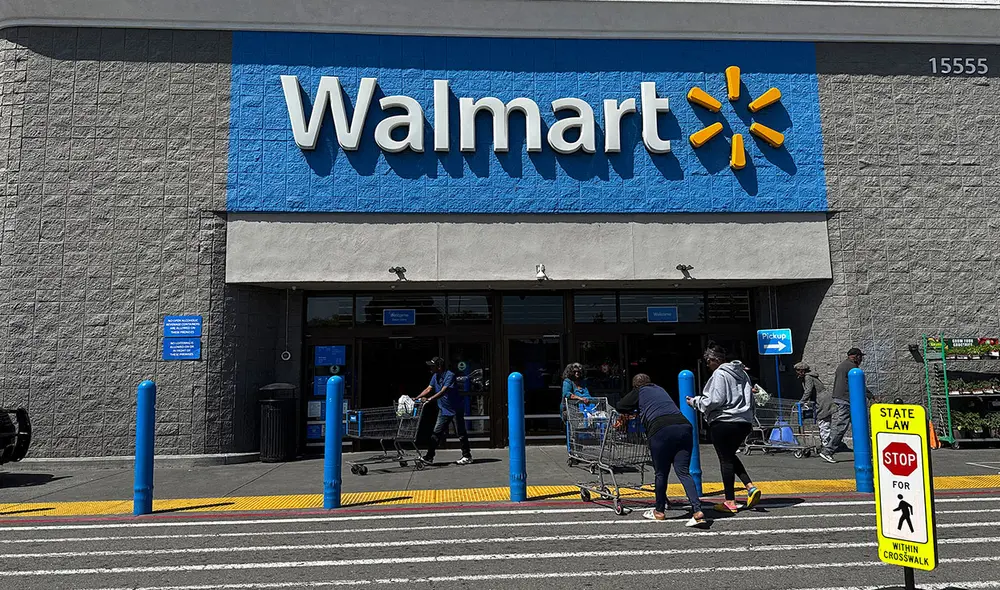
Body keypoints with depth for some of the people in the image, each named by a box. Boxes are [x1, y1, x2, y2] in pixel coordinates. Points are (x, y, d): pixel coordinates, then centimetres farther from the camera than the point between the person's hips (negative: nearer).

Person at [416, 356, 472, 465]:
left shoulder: (450, 375, -20)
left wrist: (430, 399, -38)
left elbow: (443, 391, -30)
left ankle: (467, 456, 13)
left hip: (456, 409, -7)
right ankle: (429, 457, 4)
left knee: (461, 433, 2)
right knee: (436, 433, 2)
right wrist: (417, 398, -6)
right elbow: (429, 389, 7)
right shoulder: (435, 376, 6)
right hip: (443, 409, 7)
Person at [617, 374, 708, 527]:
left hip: (661, 430, -4)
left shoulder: (639, 392, 18)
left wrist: (634, 410, 41)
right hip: (684, 426, 5)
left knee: (661, 473, 9)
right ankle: (697, 510, -12)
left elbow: (620, 406, 22)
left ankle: (659, 511, 23)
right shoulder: (660, 389, 33)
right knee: (683, 472, 3)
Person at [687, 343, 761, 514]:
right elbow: (752, 401, 18)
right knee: (731, 455, 23)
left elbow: (714, 400, -19)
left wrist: (695, 402, -5)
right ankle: (751, 487, 7)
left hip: (724, 422, -8)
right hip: (744, 422, 8)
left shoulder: (719, 374, -12)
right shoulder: (741, 373, 15)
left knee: (725, 460, 1)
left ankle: (730, 502, 7)